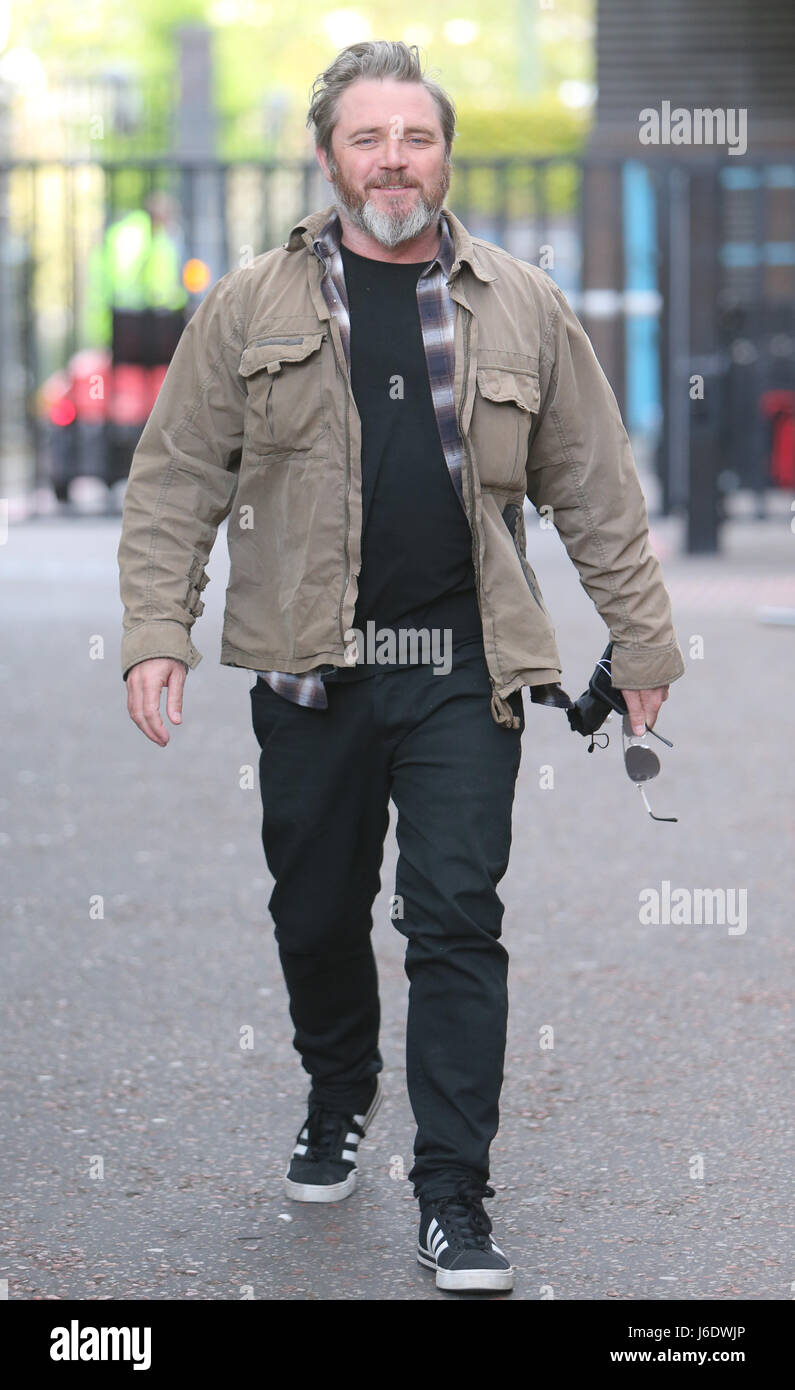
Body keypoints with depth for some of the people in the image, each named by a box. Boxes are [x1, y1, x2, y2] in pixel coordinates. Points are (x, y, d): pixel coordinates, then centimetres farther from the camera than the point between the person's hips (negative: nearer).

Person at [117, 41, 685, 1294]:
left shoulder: (524, 309, 6)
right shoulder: (251, 309, 4)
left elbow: (597, 491, 11)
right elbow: (177, 480, 4)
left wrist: (643, 640, 12)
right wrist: (158, 633, -5)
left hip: (463, 672, -1)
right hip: (309, 671, 1)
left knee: (458, 925, -5)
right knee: (316, 914, 12)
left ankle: (454, 1199, 1)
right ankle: (339, 1097, 40)